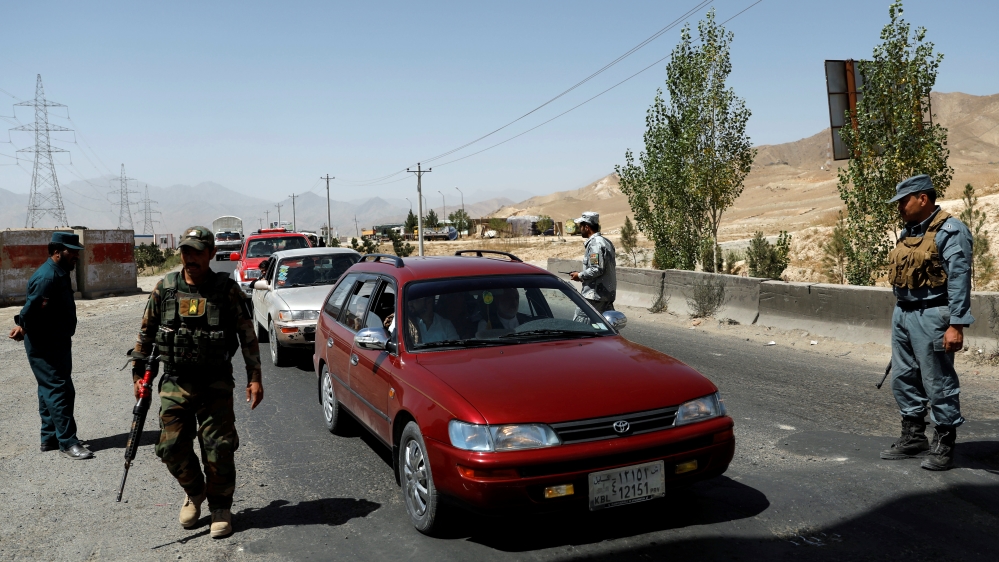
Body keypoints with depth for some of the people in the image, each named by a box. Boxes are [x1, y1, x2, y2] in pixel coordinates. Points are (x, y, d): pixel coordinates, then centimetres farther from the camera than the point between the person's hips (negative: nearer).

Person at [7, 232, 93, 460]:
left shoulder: (59, 273, 12)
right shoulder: (47, 277, -21)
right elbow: (32, 309, -28)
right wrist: (24, 326, -12)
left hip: (57, 343, 10)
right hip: (45, 345, -10)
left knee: (50, 390, 15)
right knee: (60, 390, -9)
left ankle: (50, 438, 24)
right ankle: (68, 442, -6)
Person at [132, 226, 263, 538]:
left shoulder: (227, 289, -5)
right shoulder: (164, 289, 2)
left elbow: (247, 335, -1)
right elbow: (146, 334, 11)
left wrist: (255, 378, -5)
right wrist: (138, 373, 10)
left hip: (216, 385, -2)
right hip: (175, 383, 3)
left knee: (218, 448, -1)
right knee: (172, 448, 3)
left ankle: (220, 506, 20)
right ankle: (194, 492, 32)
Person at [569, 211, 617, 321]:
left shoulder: (595, 244, -15)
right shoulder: (606, 242, 16)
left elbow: (597, 269, -23)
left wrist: (580, 275, -8)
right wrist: (583, 276, 16)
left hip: (594, 294, -10)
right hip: (608, 293, 10)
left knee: (580, 323, -6)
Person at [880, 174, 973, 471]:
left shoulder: (950, 231, -11)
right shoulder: (908, 232, 14)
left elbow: (959, 280, -17)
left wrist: (956, 325, -21)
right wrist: (900, 315, 18)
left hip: (931, 316, -9)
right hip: (903, 314, 9)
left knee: (938, 383, -1)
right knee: (903, 379, 14)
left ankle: (944, 445, 11)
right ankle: (913, 437, 27)